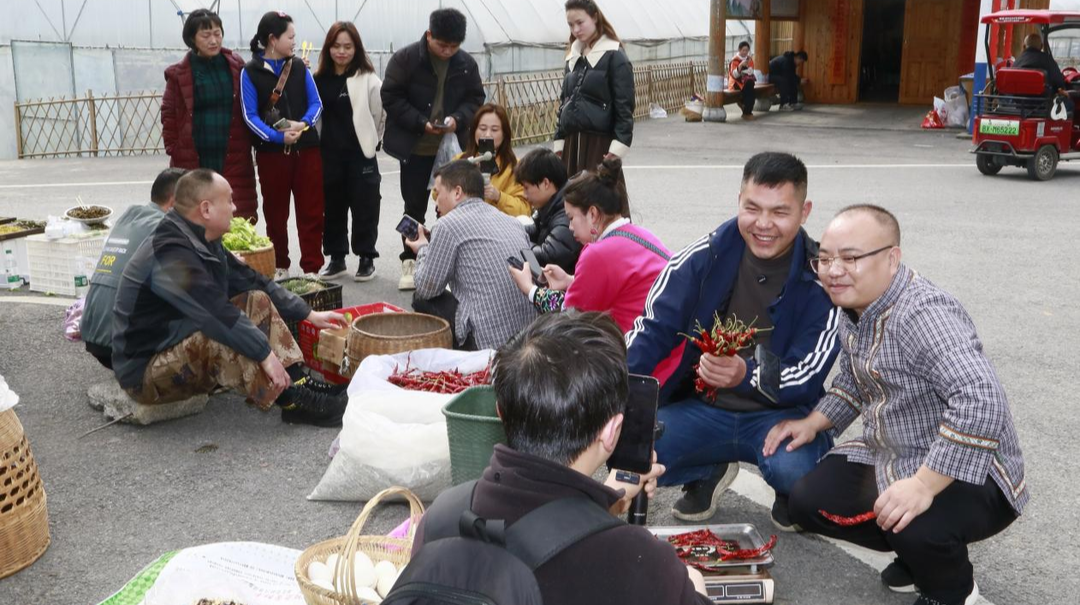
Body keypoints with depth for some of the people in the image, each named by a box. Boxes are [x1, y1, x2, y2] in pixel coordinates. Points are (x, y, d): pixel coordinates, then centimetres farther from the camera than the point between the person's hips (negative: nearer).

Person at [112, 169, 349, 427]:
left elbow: (252, 281, 10)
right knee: (223, 336, -35)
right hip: (145, 370, -10)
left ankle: (299, 382, -9)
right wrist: (265, 353, -30)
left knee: (257, 302, 2)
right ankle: (290, 402, -22)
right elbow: (216, 314, -34)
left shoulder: (201, 242, 5)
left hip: (183, 344, 10)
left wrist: (308, 314, 9)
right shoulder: (171, 255, -27)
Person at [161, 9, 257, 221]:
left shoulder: (236, 66, 6)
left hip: (234, 159, 1)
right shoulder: (179, 74, 1)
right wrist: (174, 152, 0)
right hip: (193, 162, -1)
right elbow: (169, 116, 5)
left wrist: (248, 144, 4)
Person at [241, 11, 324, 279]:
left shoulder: (299, 67, 5)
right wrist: (278, 137, -23)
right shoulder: (250, 71, -5)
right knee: (275, 212, 9)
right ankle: (279, 266, 21)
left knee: (311, 210, 2)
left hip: (306, 148, 2)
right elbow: (250, 115, -9)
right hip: (271, 151, -2)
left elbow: (316, 103, 3)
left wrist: (304, 124, -18)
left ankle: (312, 267, 8)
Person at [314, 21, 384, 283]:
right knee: (332, 207, 11)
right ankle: (336, 258, 23)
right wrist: (318, 145, 8)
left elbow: (380, 116, -2)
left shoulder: (368, 80, -7)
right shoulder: (320, 80, 5)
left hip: (360, 154, -4)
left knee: (364, 207, 3)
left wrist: (372, 142, 7)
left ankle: (366, 258, 15)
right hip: (328, 155, 4)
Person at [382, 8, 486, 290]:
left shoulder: (467, 63, 0)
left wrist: (458, 118, -14)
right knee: (414, 206, 6)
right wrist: (421, 123, -20)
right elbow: (391, 98, -10)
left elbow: (475, 99, 7)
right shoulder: (404, 59, -9)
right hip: (415, 148, -2)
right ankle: (410, 262, 18)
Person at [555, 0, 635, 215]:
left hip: (600, 143, -6)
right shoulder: (573, 57, 15)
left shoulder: (614, 56, -6)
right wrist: (559, 144, 14)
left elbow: (624, 107, -10)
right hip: (572, 143, 6)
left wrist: (616, 149, -17)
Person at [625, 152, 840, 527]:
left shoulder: (820, 279, -11)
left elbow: (807, 379, -17)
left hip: (782, 414, -2)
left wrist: (747, 375, -40)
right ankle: (708, 473, 11)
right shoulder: (706, 256, -6)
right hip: (704, 408, 3)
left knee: (792, 467, -37)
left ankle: (792, 494, 6)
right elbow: (653, 328, -6)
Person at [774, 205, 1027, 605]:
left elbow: (981, 402, -41)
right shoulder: (853, 308, 1)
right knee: (808, 502, 2)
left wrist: (923, 486, -39)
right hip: (889, 459, 9)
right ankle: (920, 552, 19)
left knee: (917, 527, -35)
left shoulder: (923, 314, -29)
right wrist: (812, 423, 4)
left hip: (966, 473, -9)